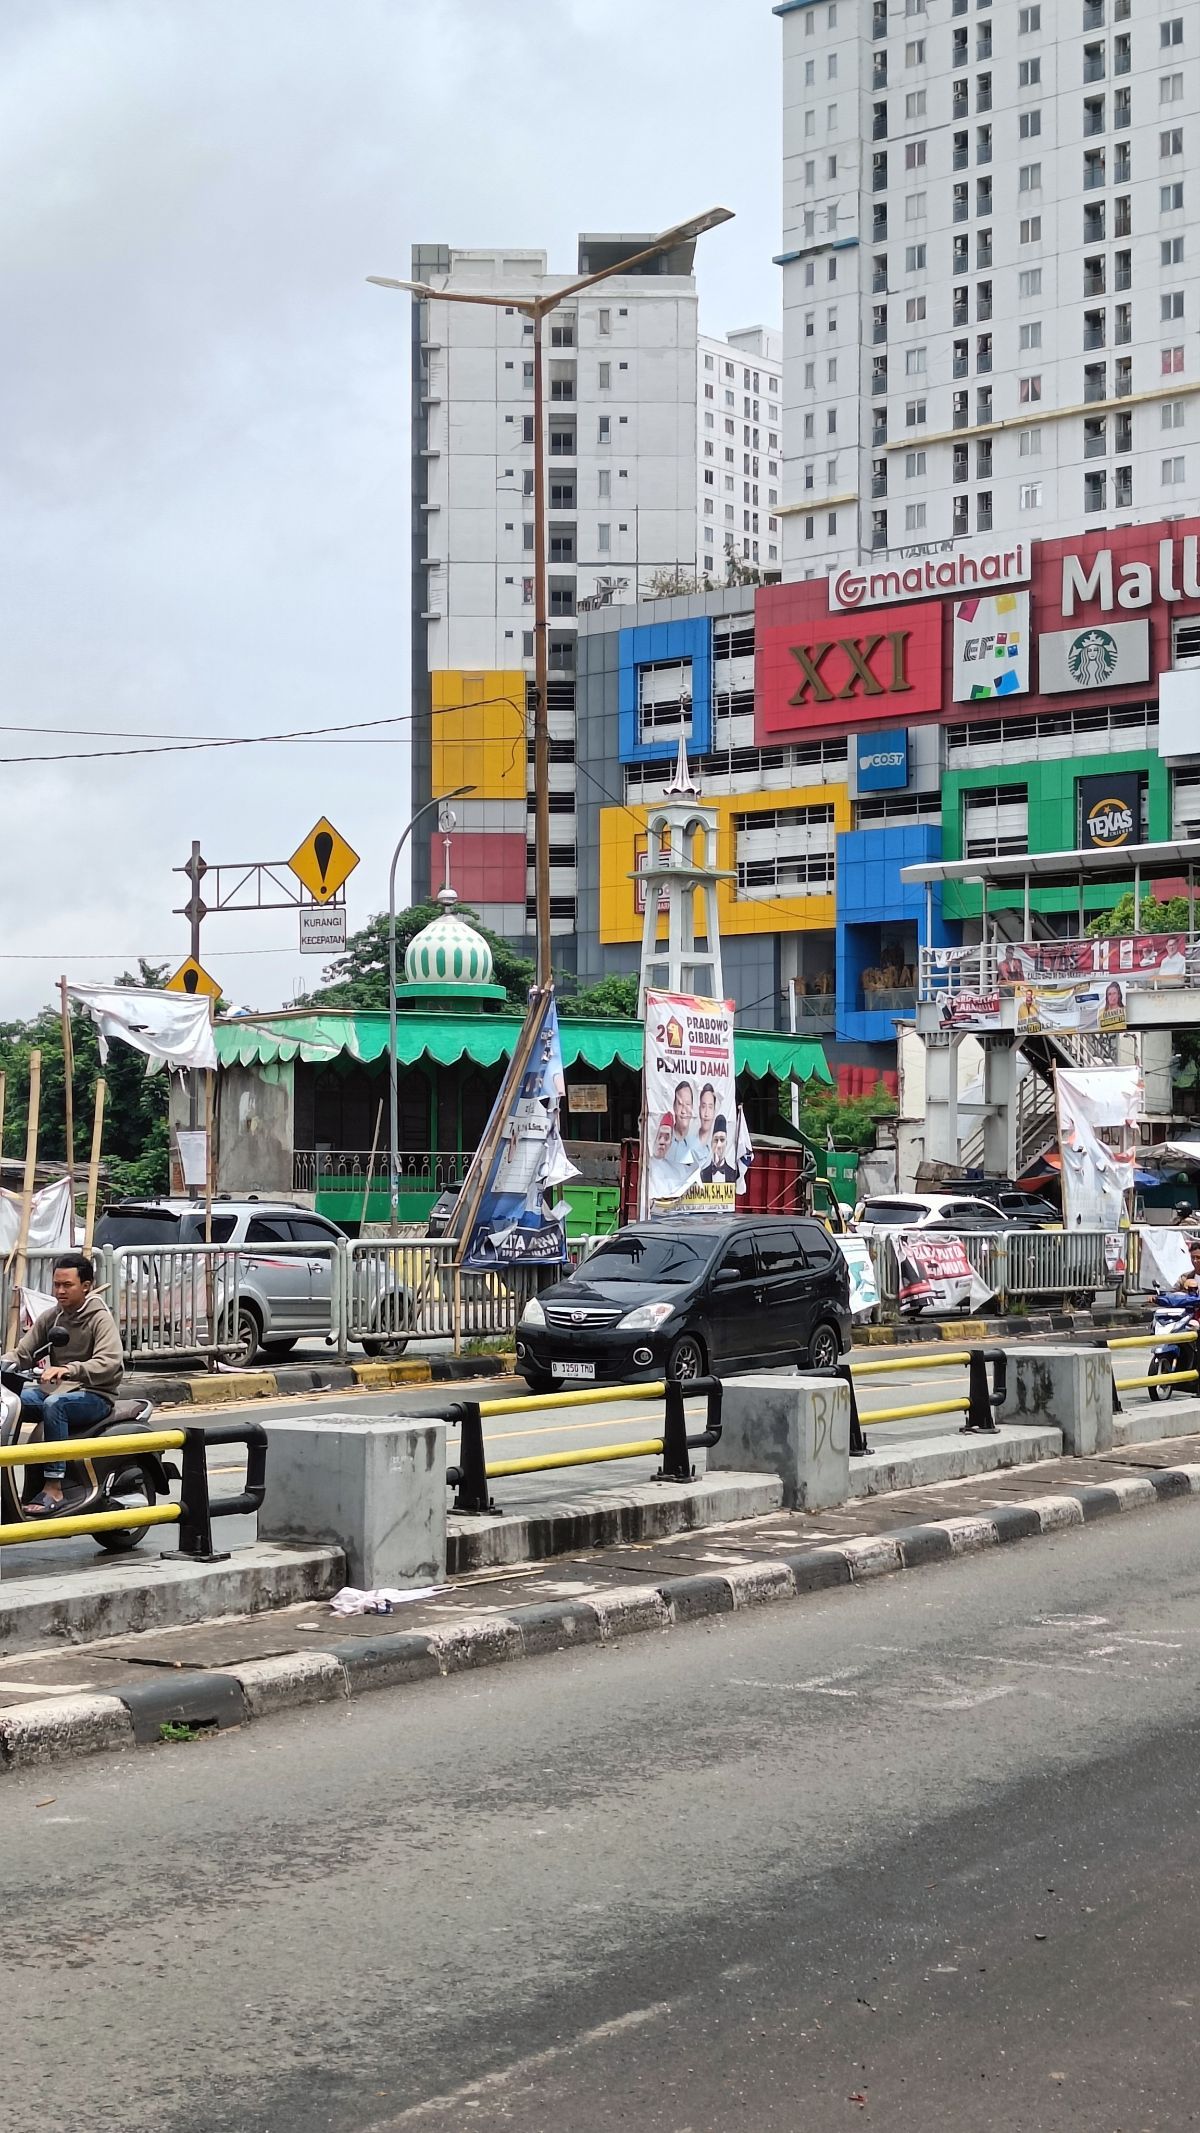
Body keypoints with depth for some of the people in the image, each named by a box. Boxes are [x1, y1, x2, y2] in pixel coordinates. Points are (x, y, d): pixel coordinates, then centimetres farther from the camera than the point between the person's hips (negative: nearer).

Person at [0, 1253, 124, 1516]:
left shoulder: (100, 1318, -8)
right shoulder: (50, 1317, 12)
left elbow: (109, 1363, -24)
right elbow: (23, 1352, 7)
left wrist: (68, 1369, -40)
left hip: (94, 1395, -6)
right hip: (55, 1389, 6)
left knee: (53, 1404, -36)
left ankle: (53, 1490, -35)